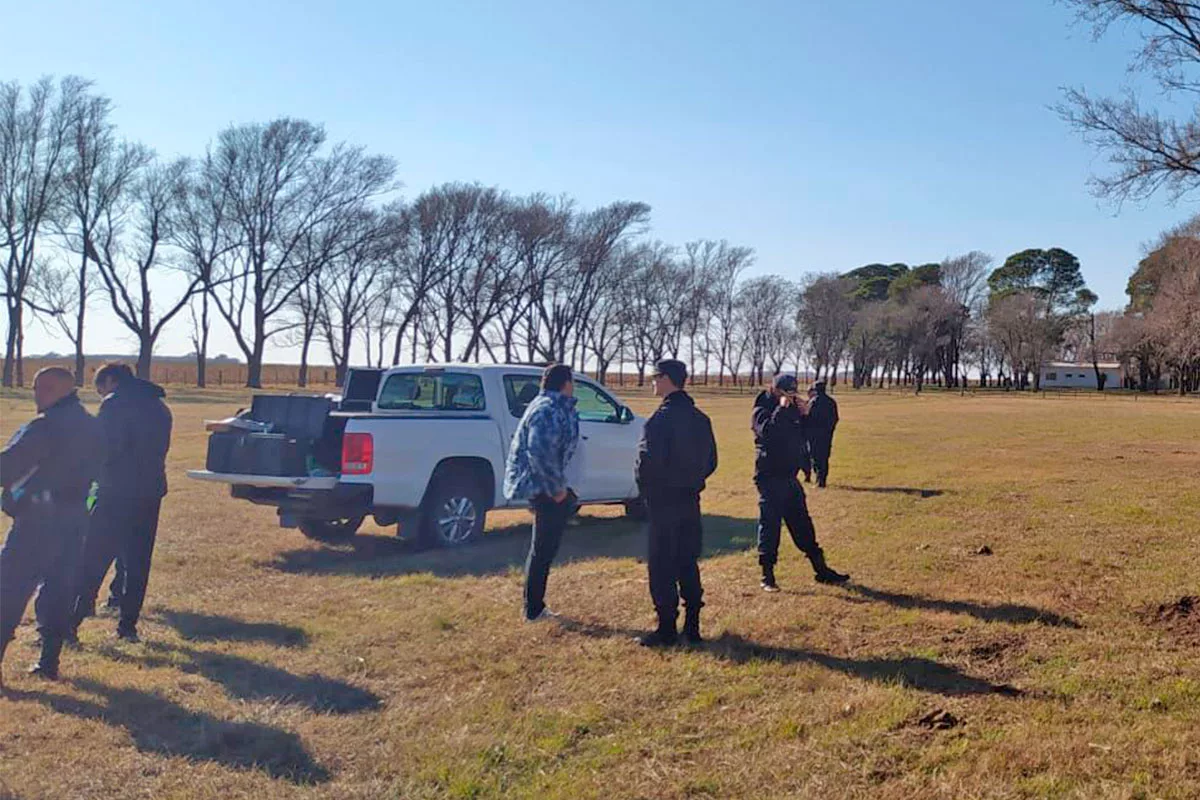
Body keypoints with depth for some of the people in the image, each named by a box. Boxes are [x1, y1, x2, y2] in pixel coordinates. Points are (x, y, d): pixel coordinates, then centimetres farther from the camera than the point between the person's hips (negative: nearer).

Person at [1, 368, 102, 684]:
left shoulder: (44, 428, -16)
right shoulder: (93, 428, 9)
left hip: (38, 521, -7)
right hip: (75, 520, 7)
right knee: (59, 589, 13)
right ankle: (49, 661, 16)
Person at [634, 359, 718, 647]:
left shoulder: (662, 417, -16)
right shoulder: (699, 418, 9)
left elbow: (649, 459, -21)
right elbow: (711, 461, 13)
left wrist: (644, 483, -3)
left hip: (664, 501, -7)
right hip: (690, 499, 7)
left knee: (662, 566, 0)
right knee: (688, 564, 13)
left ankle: (667, 628, 4)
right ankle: (692, 627, 17)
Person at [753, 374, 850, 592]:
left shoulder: (792, 410, 14)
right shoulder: (761, 411, -7)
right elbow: (767, 431, -26)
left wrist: (804, 415, -3)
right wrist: (781, 409, -22)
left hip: (790, 476, 7)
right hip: (769, 477, -7)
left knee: (803, 525, 12)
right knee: (770, 525, -4)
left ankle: (821, 569, 19)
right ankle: (767, 575, 3)